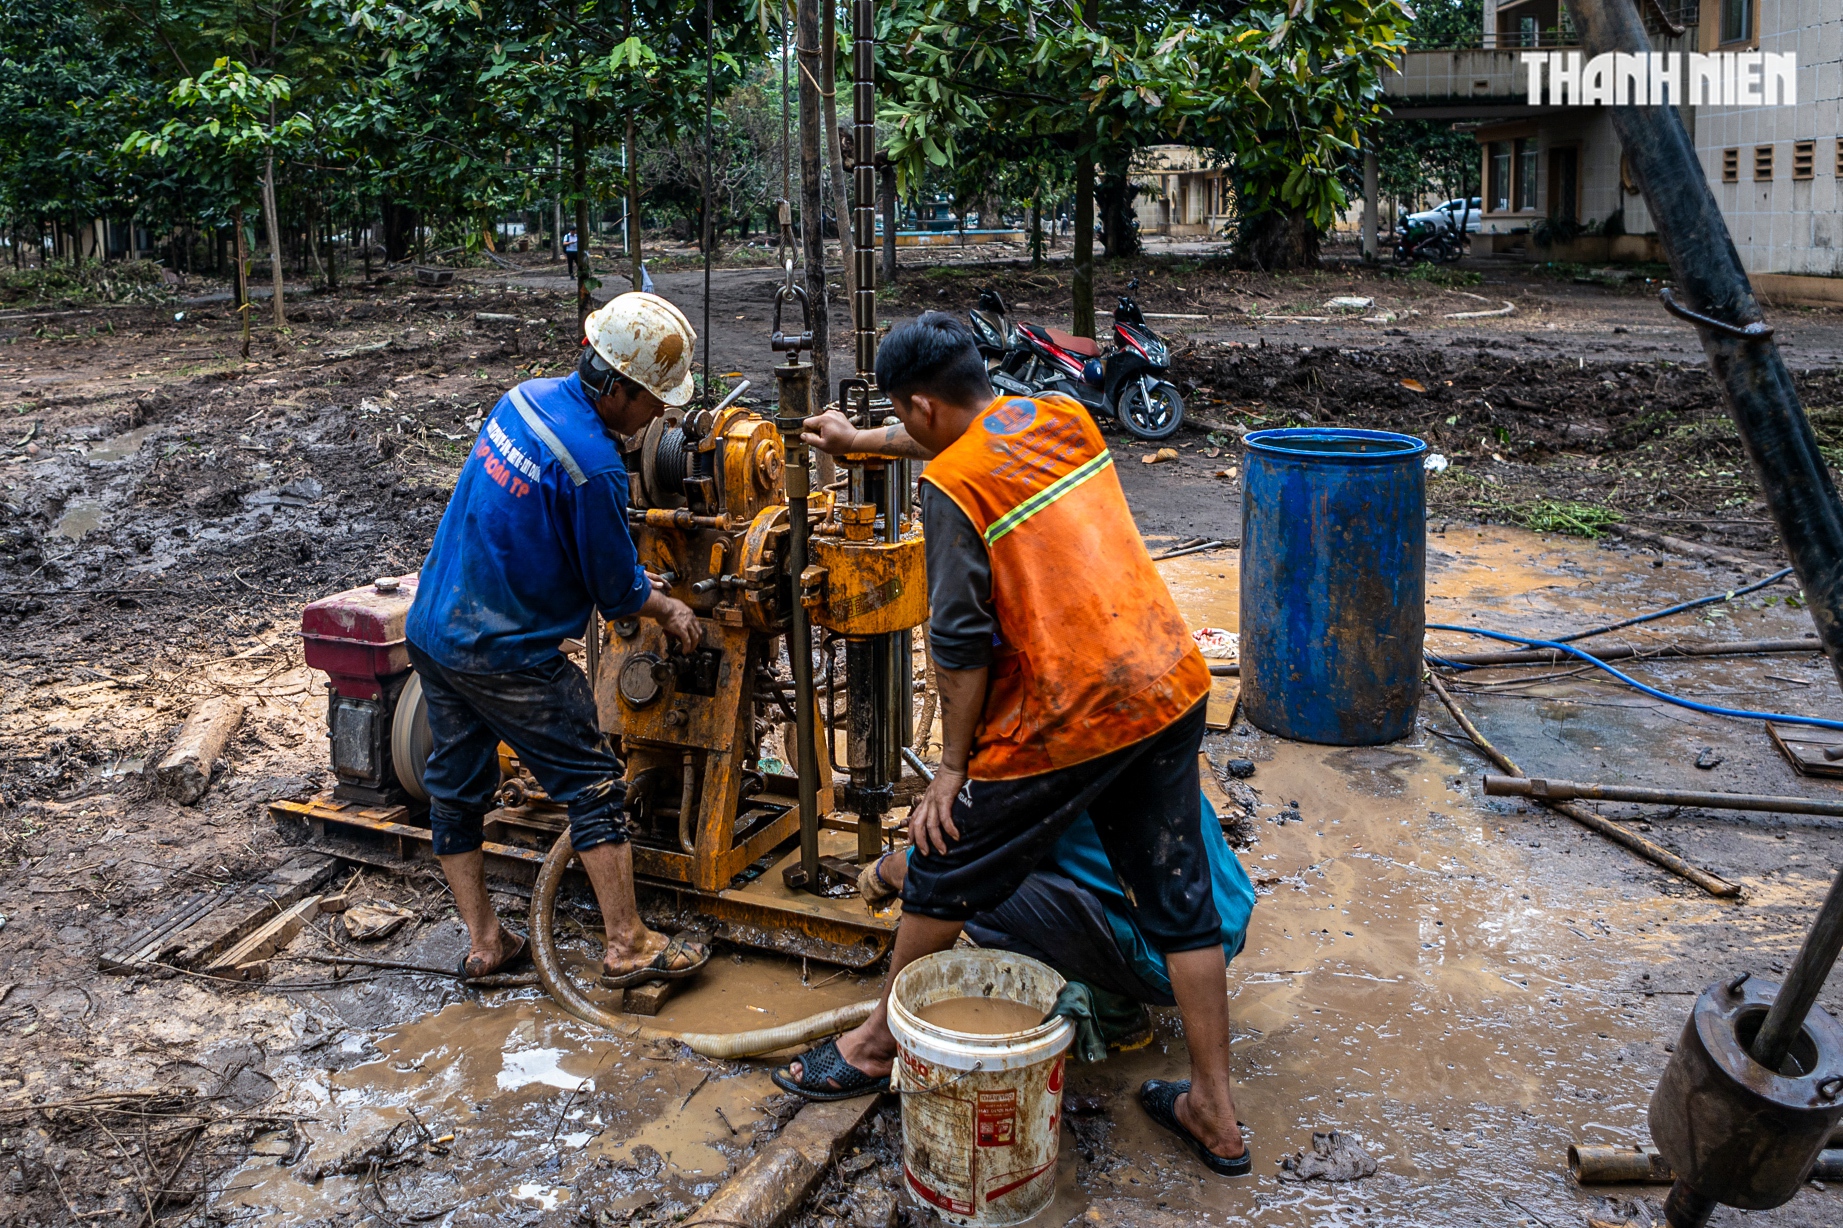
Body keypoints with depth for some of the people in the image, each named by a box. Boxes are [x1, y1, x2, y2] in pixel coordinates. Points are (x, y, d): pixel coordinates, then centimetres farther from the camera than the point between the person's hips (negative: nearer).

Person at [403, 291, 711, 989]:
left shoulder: (525, 398, 3)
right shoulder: (594, 468, -24)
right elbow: (617, 591, -12)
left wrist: (640, 586, 14)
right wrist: (668, 611, 9)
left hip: (431, 626, 9)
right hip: (505, 655, -9)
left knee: (456, 786, 14)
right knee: (594, 786, 2)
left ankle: (483, 943, 26)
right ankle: (627, 946, 8)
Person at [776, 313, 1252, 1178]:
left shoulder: (951, 483, -12)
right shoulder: (1062, 417, 10)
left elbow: (961, 644, -12)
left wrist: (951, 768, -2)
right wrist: (860, 441, 41)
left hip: (1069, 717, -7)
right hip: (1170, 689, 7)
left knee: (944, 873, 13)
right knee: (1178, 901, 15)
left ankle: (875, 1047, 32)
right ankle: (1215, 1116, 24)